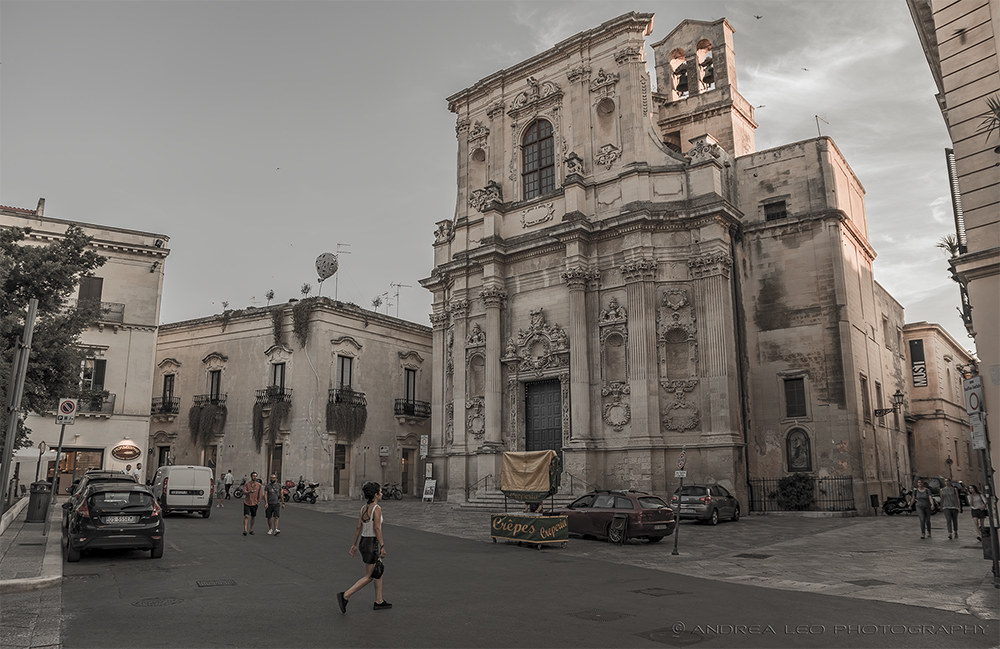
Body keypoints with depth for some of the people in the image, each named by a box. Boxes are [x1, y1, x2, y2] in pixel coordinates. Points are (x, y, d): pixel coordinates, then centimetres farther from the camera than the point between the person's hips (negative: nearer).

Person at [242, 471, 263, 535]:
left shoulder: (259, 485, 2)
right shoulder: (247, 484, -3)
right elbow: (244, 492, -14)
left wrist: (259, 501, 4)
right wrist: (250, 491, -32)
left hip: (254, 503, 2)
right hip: (247, 503, -2)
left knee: (253, 517, 9)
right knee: (246, 516, -13)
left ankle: (251, 530, 23)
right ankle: (245, 530, -13)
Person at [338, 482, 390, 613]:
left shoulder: (364, 508, 6)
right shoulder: (377, 508, -17)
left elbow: (358, 527, 7)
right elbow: (377, 528, -21)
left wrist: (354, 544, 12)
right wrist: (382, 546, -18)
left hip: (364, 542, 8)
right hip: (372, 544, -8)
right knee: (368, 577, 2)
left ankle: (379, 601, 23)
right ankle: (345, 596, -3)